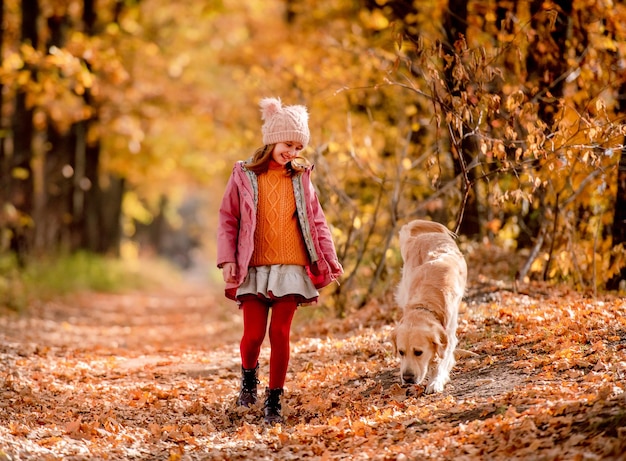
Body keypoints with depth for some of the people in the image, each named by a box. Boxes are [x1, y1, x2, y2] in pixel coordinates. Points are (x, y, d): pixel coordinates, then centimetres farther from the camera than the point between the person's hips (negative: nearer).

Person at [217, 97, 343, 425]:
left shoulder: (300, 177, 8)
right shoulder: (244, 176, 2)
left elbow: (316, 222, 12)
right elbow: (227, 220, 4)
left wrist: (330, 262, 8)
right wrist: (227, 259, -5)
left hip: (291, 267, 1)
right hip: (254, 268, -1)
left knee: (280, 333, -1)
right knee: (254, 334, -4)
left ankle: (274, 398, 11)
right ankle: (249, 376, 28)